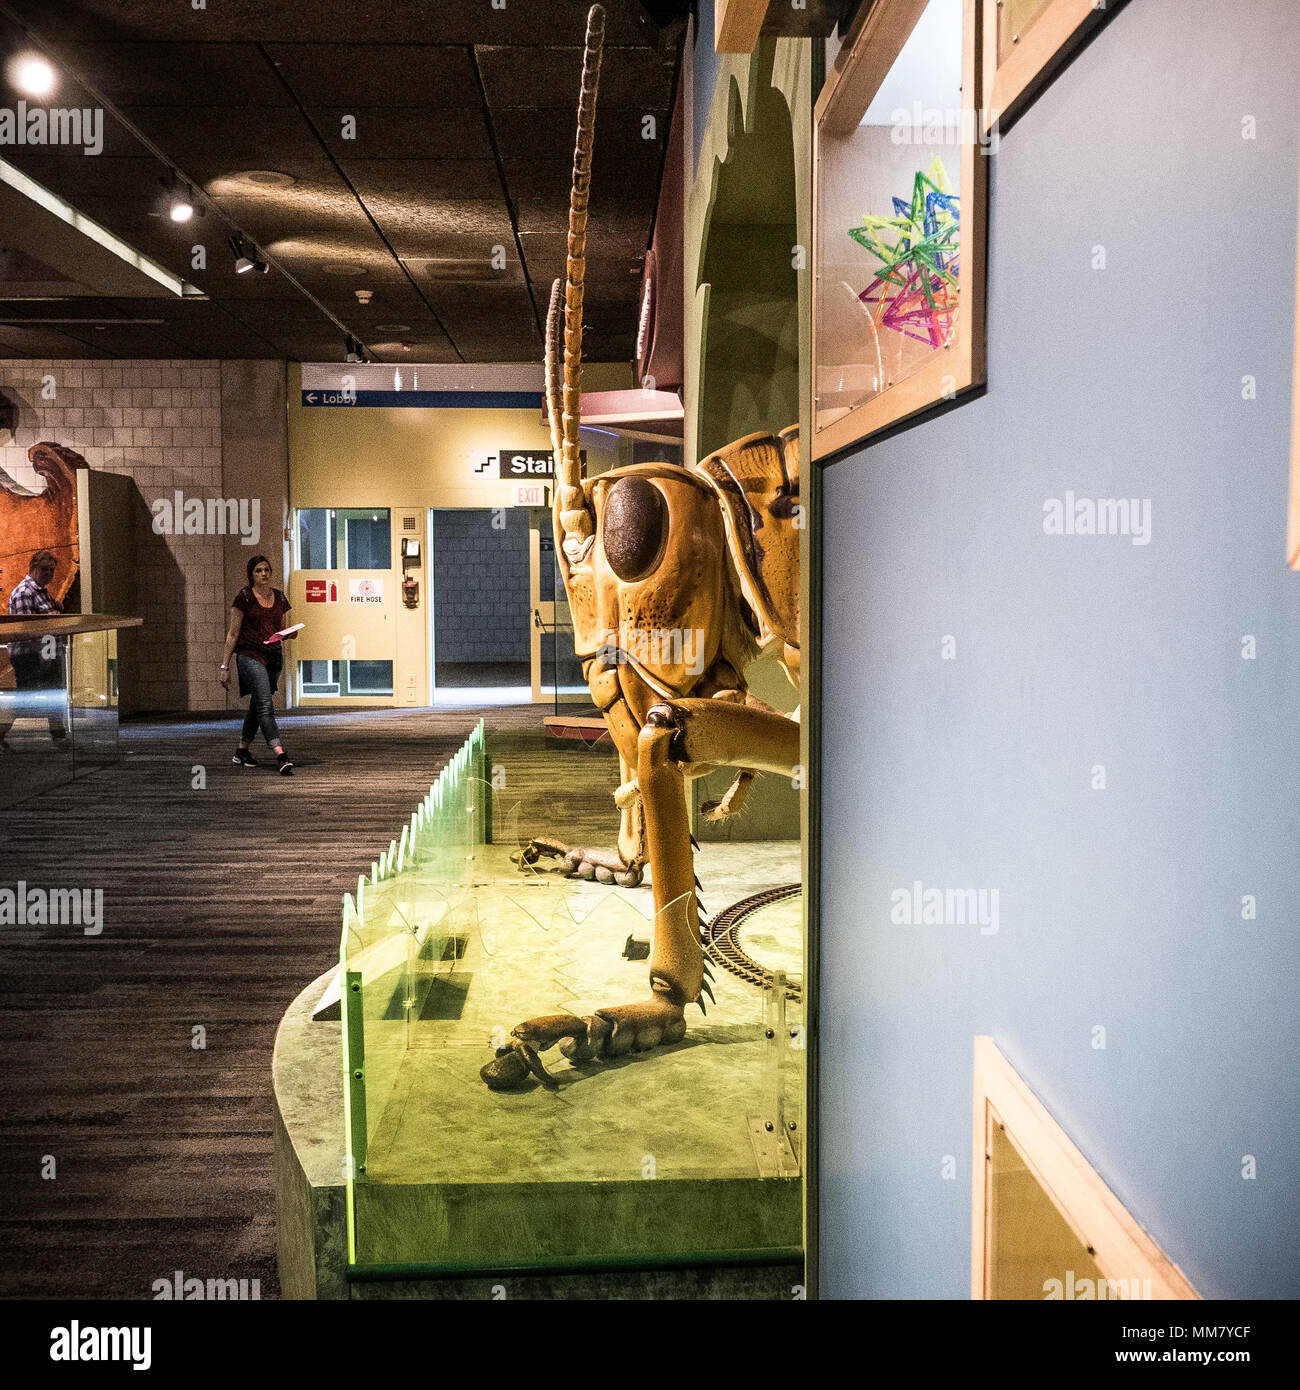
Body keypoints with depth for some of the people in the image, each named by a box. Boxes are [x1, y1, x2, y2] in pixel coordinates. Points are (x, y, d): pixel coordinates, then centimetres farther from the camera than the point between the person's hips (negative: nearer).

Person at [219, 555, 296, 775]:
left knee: (257, 707, 15)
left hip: (273, 656, 6)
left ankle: (241, 752, 31)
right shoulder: (244, 597, -3)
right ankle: (281, 756, -27)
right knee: (265, 705, -17)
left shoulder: (279, 598, 12)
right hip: (249, 655, -6)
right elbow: (233, 633, -2)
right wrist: (225, 666, -3)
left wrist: (290, 634, -2)